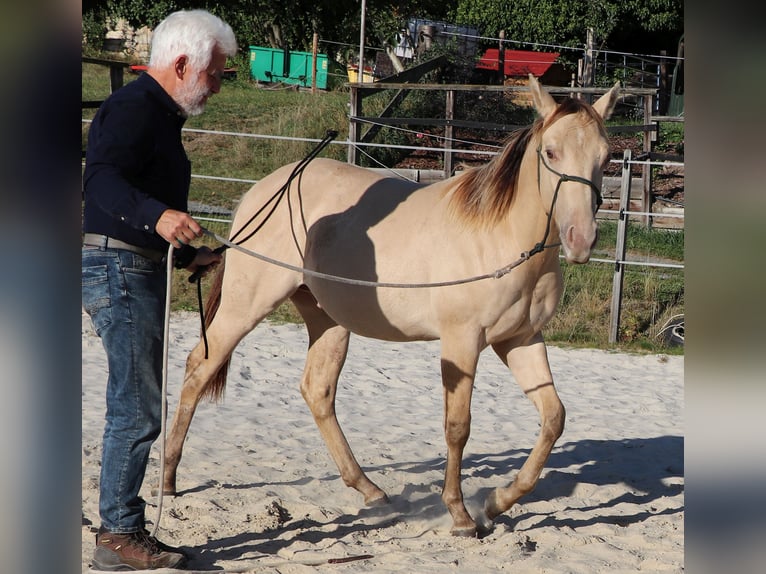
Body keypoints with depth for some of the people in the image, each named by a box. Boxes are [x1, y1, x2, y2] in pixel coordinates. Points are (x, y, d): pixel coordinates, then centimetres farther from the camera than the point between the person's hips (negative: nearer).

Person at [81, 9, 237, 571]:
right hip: (120, 271, -11)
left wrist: (190, 255, 29)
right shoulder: (134, 108, -14)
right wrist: (159, 217, -46)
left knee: (140, 408, 15)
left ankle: (121, 528, 22)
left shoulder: (160, 115, 19)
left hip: (140, 271, 11)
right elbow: (102, 181, -30)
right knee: (137, 410, -7)